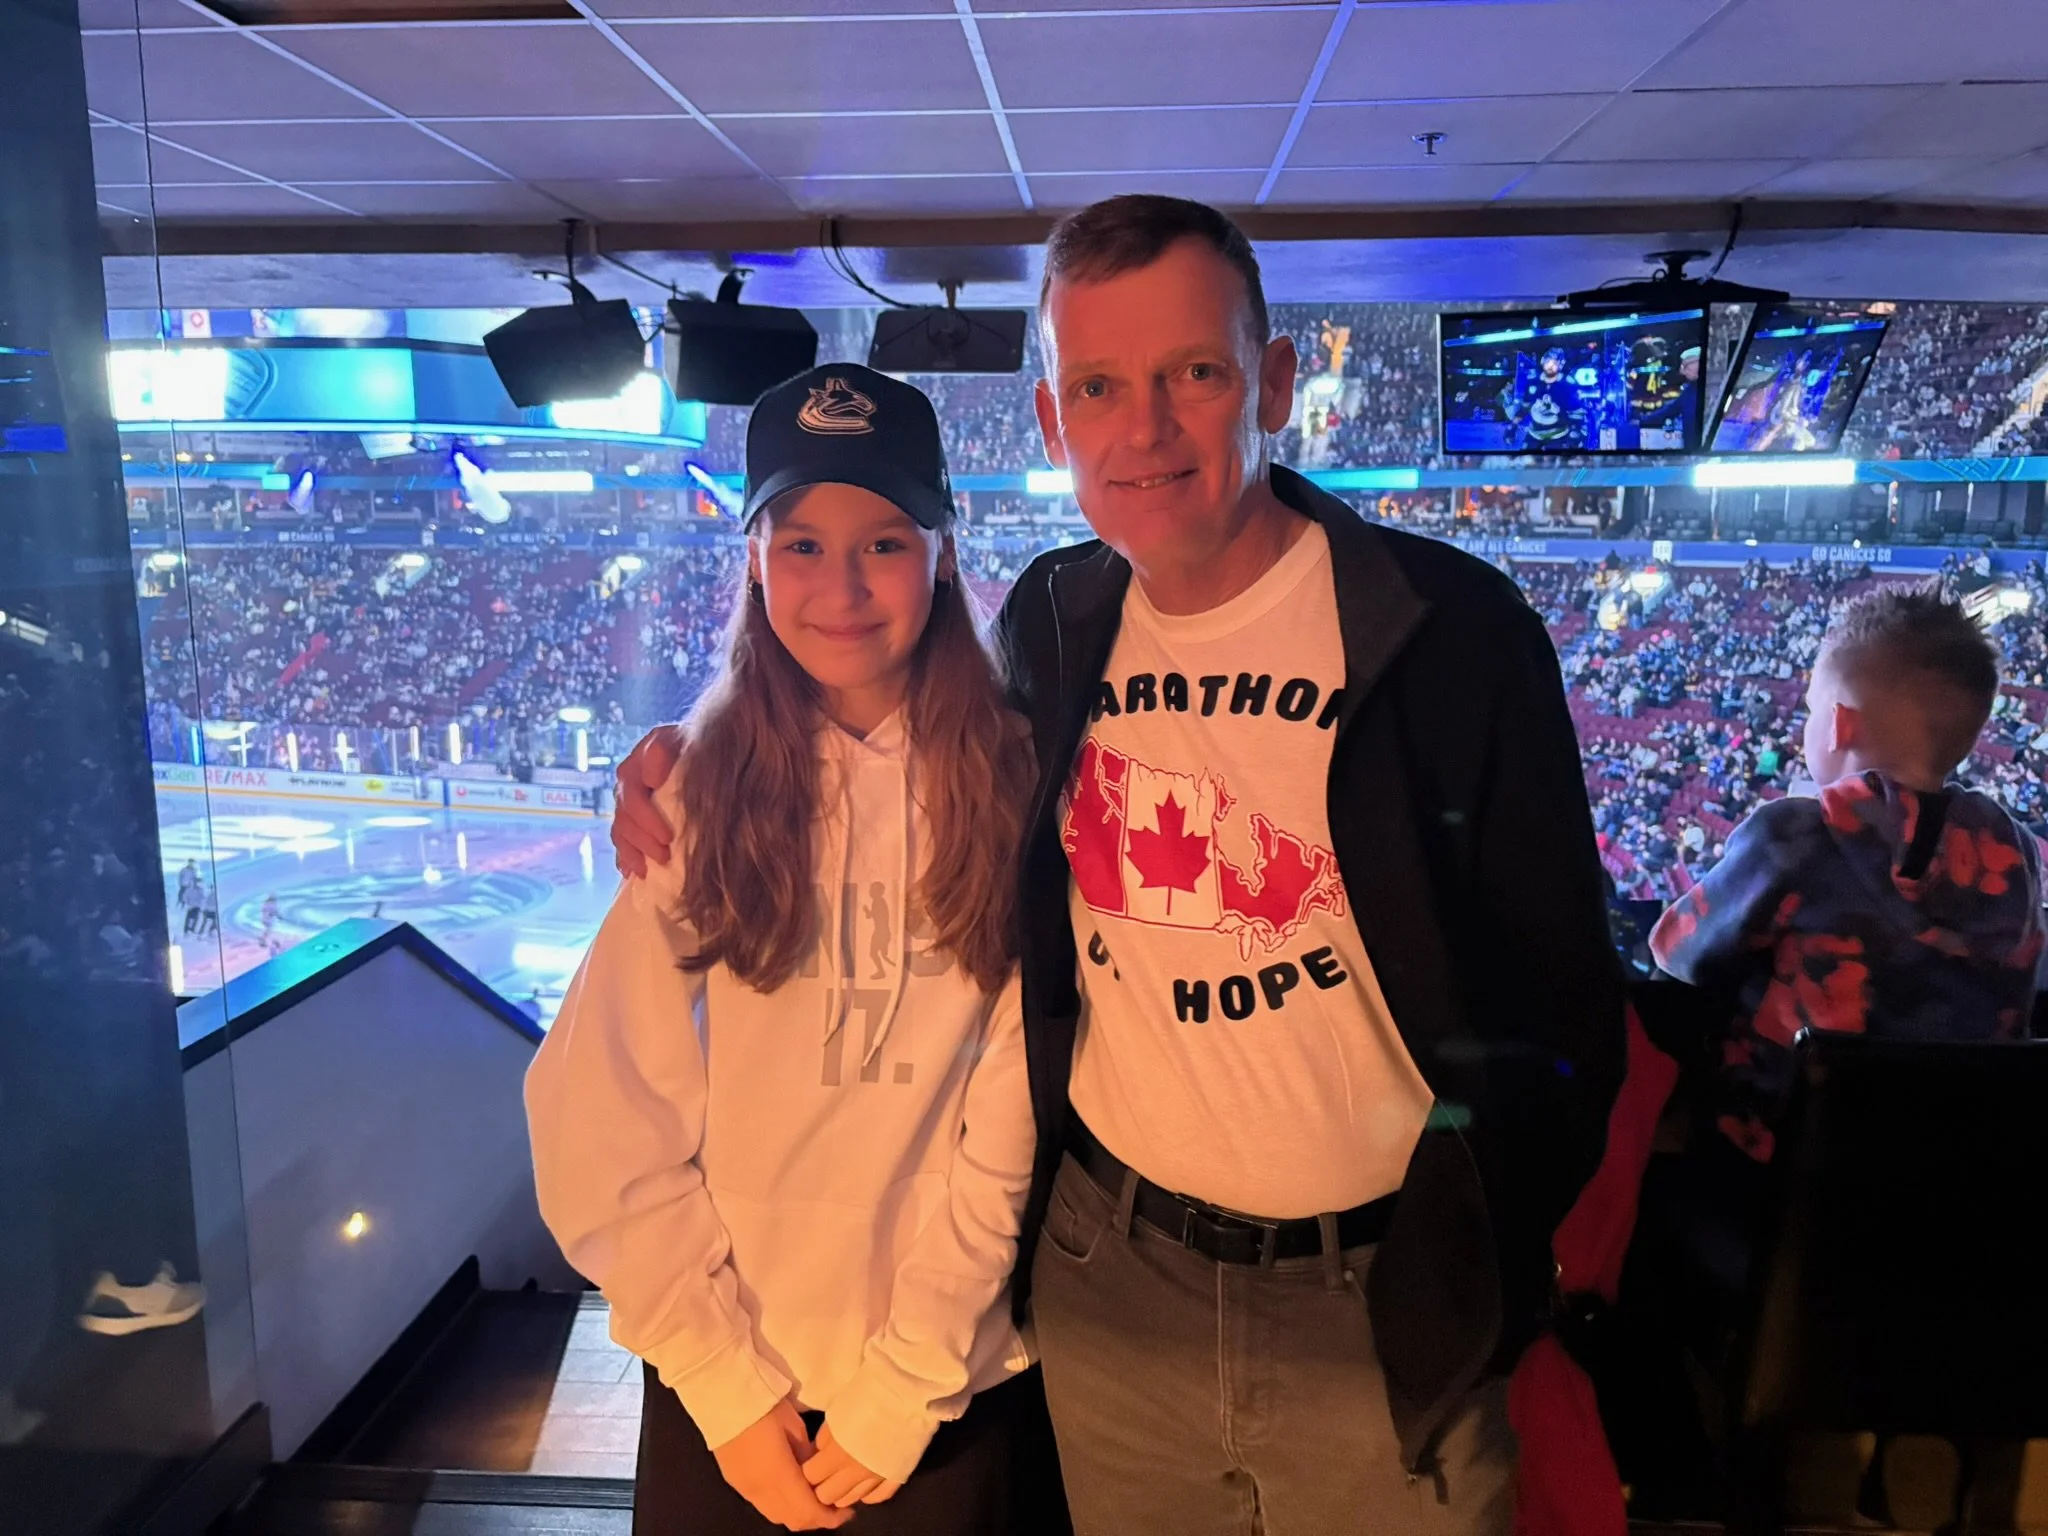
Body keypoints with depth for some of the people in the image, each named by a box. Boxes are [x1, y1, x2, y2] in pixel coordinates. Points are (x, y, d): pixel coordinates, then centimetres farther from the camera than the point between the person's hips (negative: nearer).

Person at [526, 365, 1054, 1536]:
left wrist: (899, 1395, -10)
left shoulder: (1013, 790, -10)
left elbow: (1011, 1119, -11)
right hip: (719, 1391, 1)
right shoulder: (695, 793, -7)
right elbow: (607, 1115, -7)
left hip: (954, 1391, -1)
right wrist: (728, 1380, -9)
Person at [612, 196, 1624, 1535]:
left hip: (1379, 1309, -2)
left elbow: (1558, 994, -7)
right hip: (1109, 1275, 3)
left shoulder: (1455, 628, -14)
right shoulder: (1049, 624, -3)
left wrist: (1490, 1270, -8)